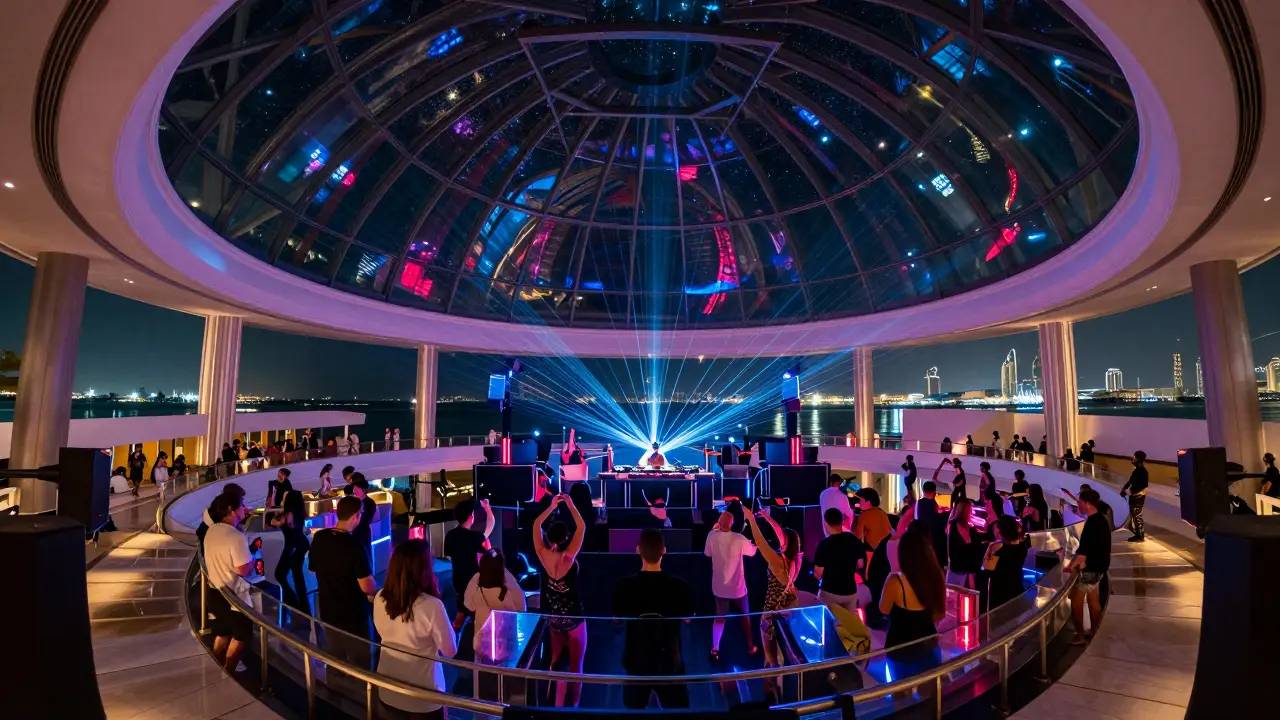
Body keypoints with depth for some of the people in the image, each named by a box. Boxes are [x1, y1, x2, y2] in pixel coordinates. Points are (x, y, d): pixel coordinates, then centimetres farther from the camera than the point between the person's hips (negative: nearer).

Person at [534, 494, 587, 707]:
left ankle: (558, 706, 26)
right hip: (573, 617, -4)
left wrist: (552, 506, 0)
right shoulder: (569, 556, -24)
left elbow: (536, 525, -2)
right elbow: (581, 526, -15)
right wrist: (570, 504, -9)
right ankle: (573, 707, 23)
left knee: (556, 662, 19)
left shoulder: (543, 555, -16)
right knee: (575, 665, 13)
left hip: (552, 617, 4)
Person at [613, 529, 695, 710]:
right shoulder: (680, 586, -16)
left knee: (634, 708, 22)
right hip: (669, 662, -1)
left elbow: (617, 620, 0)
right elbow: (686, 619, 1)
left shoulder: (624, 586, -16)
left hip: (636, 661, 1)